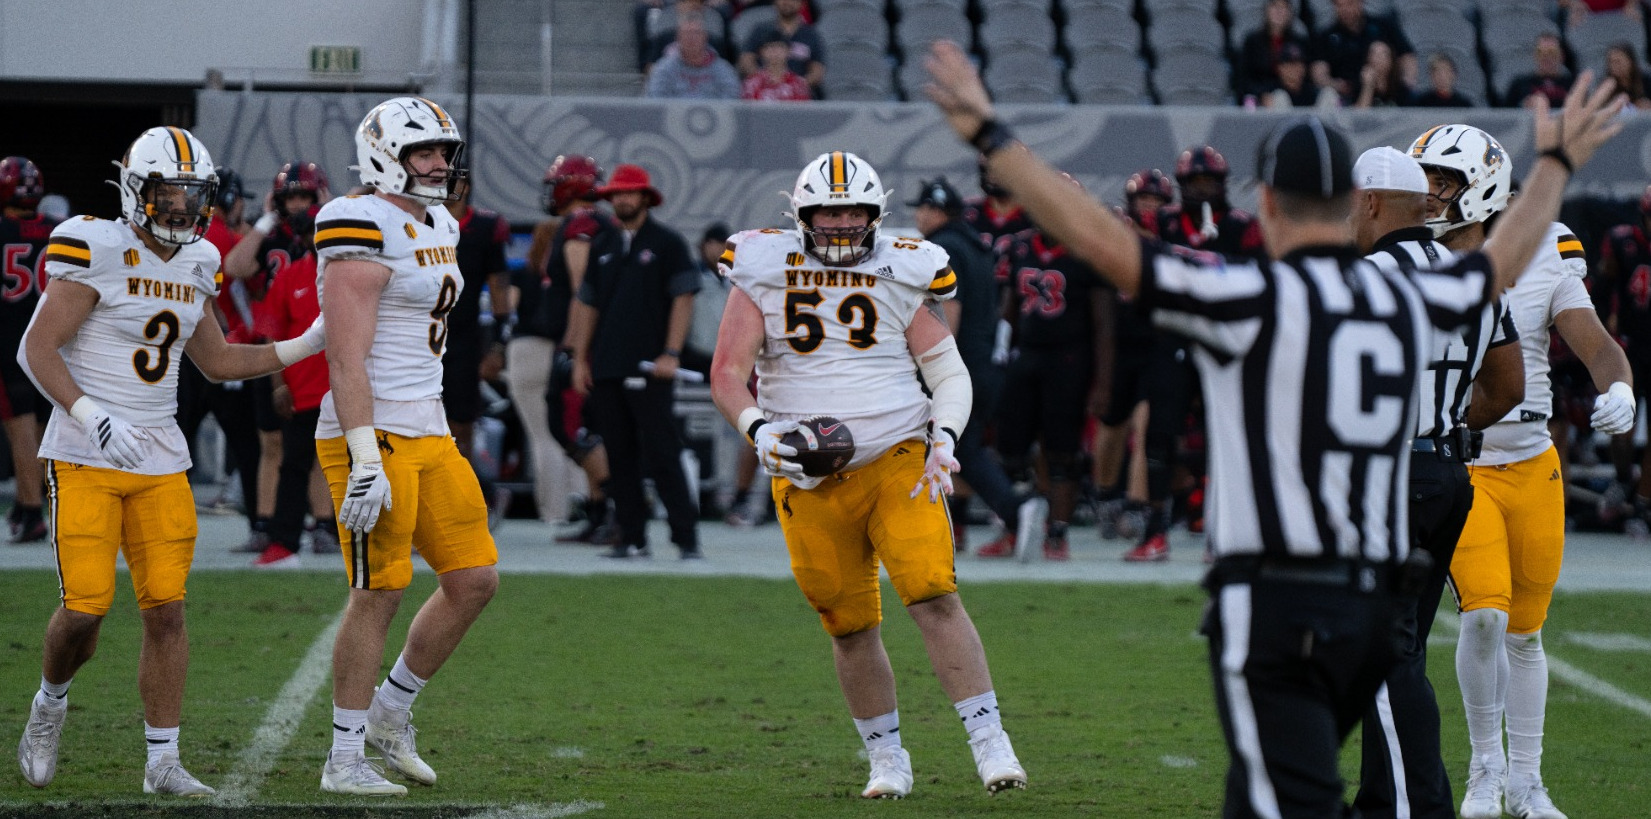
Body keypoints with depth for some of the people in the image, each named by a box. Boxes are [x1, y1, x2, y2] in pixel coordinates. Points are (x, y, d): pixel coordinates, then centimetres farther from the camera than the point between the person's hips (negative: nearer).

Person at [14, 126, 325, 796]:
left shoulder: (192, 267, 9)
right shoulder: (97, 252, -11)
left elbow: (216, 361, 23)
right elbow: (36, 350, -13)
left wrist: (306, 346, 14)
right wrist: (94, 420, -24)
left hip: (159, 464, 5)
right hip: (85, 461, -5)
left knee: (166, 609, -2)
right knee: (85, 608, -9)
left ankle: (163, 763, 4)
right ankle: (49, 704, 22)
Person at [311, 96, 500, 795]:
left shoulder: (436, 227, 14)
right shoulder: (364, 232, -15)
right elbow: (347, 359, -20)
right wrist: (365, 460, -25)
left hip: (427, 433, 9)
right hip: (374, 434, -9)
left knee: (474, 580, 8)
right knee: (380, 593, -4)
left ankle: (390, 712, 23)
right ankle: (344, 760, 5)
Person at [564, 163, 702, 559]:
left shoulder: (667, 243, 2)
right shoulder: (602, 247, 16)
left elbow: (684, 299, -3)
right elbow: (586, 304, 18)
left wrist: (671, 354, -12)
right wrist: (580, 359, 10)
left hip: (650, 368, -5)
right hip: (606, 370, 5)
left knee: (663, 455, -10)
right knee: (620, 458, 5)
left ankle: (686, 538, -9)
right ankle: (631, 538, 9)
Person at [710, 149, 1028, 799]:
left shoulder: (901, 276, 3)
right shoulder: (764, 276, 1)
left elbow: (950, 374, 6)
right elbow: (727, 375, -3)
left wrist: (944, 438, -12)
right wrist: (759, 430, -22)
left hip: (897, 459, -1)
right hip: (811, 478, 1)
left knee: (933, 596, -17)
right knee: (852, 628, 6)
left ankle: (990, 743, -15)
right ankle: (887, 758, 22)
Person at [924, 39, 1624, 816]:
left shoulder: (1255, 300, -9)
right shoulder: (1405, 302, 9)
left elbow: (1100, 238, -14)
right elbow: (1502, 261, 30)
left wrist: (990, 136, -10)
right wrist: (1556, 162, 47)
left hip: (1274, 603, -7)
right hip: (1373, 601, 7)